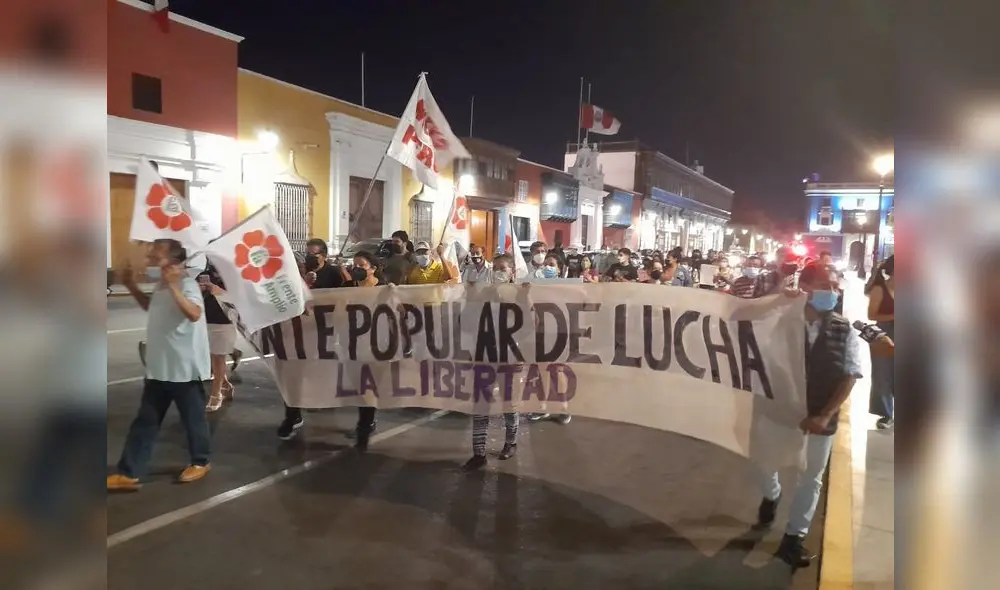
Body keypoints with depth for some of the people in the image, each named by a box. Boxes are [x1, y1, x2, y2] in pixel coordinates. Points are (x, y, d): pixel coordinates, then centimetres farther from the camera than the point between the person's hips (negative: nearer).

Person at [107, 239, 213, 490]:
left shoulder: (187, 284, -18)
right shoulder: (161, 285, 9)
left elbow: (194, 314, -36)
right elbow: (151, 307, 29)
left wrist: (173, 286, -40)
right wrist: (132, 286, 16)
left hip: (185, 368, -8)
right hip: (158, 368, 8)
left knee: (193, 418, 9)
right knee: (145, 420, 11)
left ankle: (201, 462, 28)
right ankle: (128, 473, 17)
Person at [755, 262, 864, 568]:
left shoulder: (845, 330, -8)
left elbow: (850, 376, -7)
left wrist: (825, 416, -14)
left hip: (822, 415, 1)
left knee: (811, 477, 10)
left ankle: (793, 538, 24)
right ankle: (771, 497, 47)